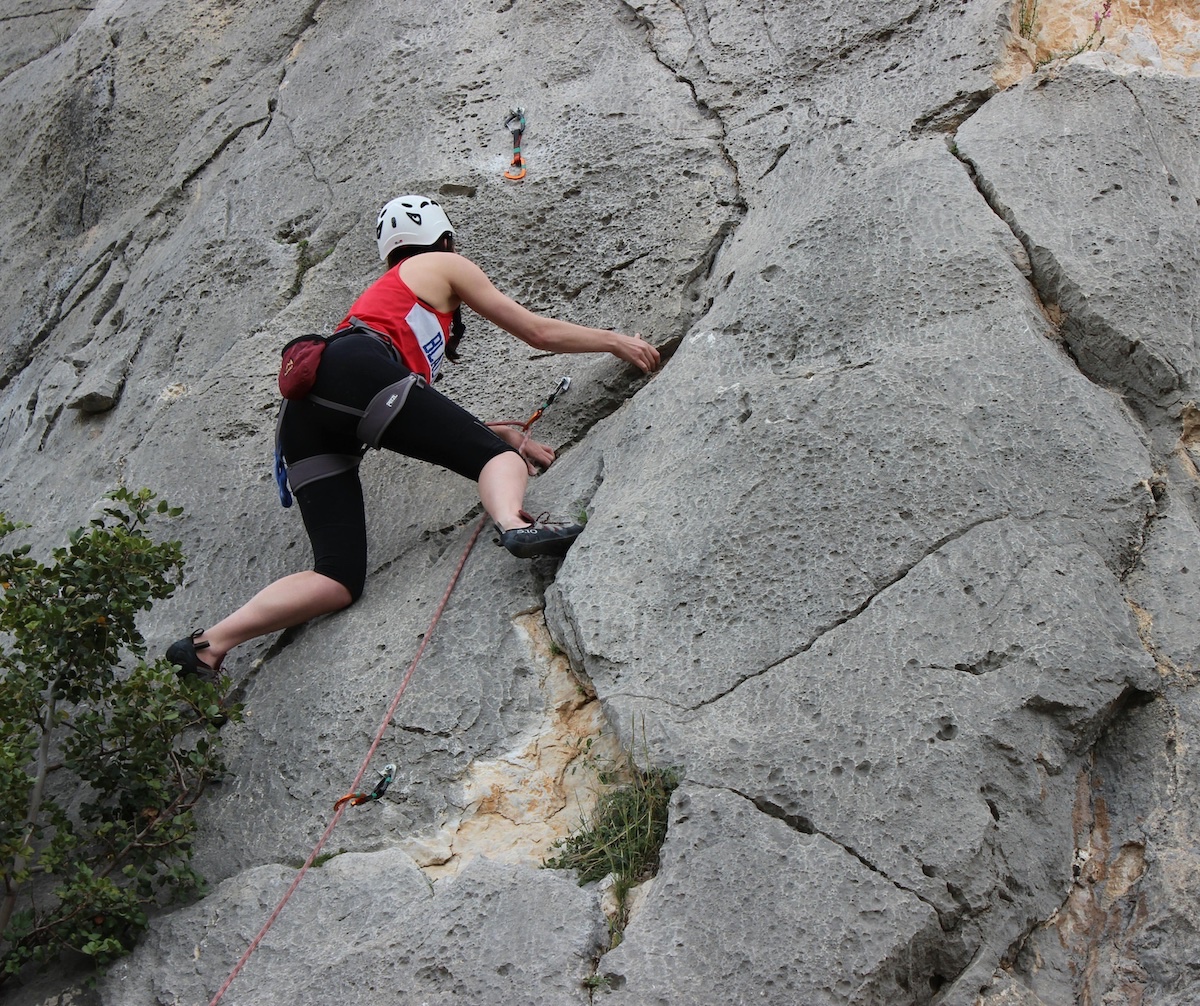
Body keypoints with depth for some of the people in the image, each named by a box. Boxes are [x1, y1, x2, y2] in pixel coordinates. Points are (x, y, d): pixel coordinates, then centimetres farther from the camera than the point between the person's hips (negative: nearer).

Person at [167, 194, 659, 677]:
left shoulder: (383, 291, 44)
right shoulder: (443, 266, 25)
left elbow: (425, 422, 39)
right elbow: (539, 332, 26)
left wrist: (502, 433, 34)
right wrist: (616, 340, 38)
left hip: (303, 414, 7)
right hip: (356, 369, -7)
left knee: (340, 580, -3)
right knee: (496, 454, -8)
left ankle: (209, 644, -18)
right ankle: (514, 523, -42)